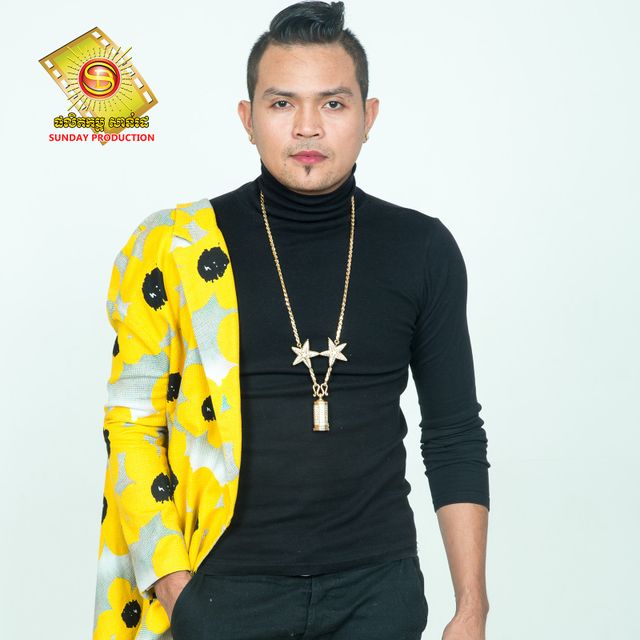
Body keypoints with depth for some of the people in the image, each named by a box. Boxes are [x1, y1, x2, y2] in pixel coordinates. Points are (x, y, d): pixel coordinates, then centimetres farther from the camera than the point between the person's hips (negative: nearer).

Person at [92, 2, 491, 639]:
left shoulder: (422, 249, 1)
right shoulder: (174, 249, -5)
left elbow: (455, 436, 5)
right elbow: (133, 425, -1)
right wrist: (173, 581, -8)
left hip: (378, 585, 2)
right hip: (224, 587, -1)